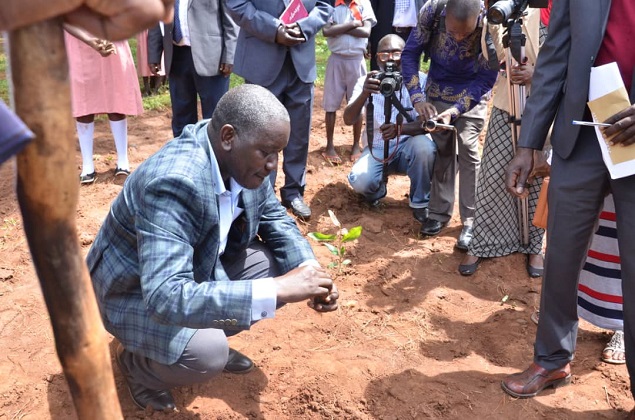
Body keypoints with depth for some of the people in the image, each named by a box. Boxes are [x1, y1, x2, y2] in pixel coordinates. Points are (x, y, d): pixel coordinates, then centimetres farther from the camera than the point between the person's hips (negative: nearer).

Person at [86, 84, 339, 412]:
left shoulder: (244, 157, -14)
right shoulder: (173, 182, -38)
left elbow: (276, 220, 1)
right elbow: (166, 296, -44)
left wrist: (307, 271, -19)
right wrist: (277, 290, -46)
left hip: (200, 265, 7)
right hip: (138, 291, -7)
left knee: (285, 264, -8)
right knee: (206, 355, -31)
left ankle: (211, 336, 11)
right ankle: (134, 360, 3)